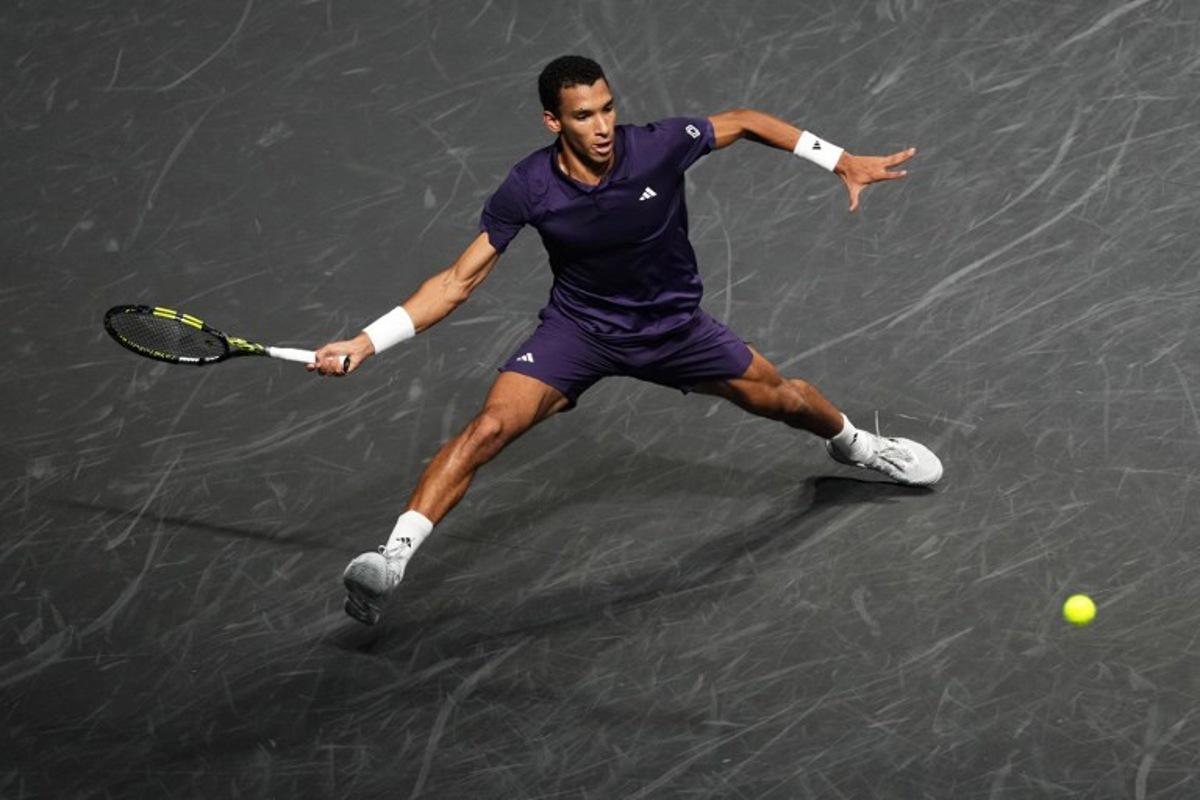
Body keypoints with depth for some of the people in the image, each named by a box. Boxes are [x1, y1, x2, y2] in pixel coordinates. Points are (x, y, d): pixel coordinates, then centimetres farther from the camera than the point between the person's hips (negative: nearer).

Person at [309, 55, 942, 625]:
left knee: (781, 397, 11)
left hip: (673, 326, 2)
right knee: (490, 426, -23)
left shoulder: (659, 147, -24)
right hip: (579, 328, -2)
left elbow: (744, 122, -5)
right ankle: (391, 560, -24)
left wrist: (842, 162, -5)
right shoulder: (527, 190, -24)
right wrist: (365, 343, -26)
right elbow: (458, 282, -17)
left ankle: (853, 443, 49)